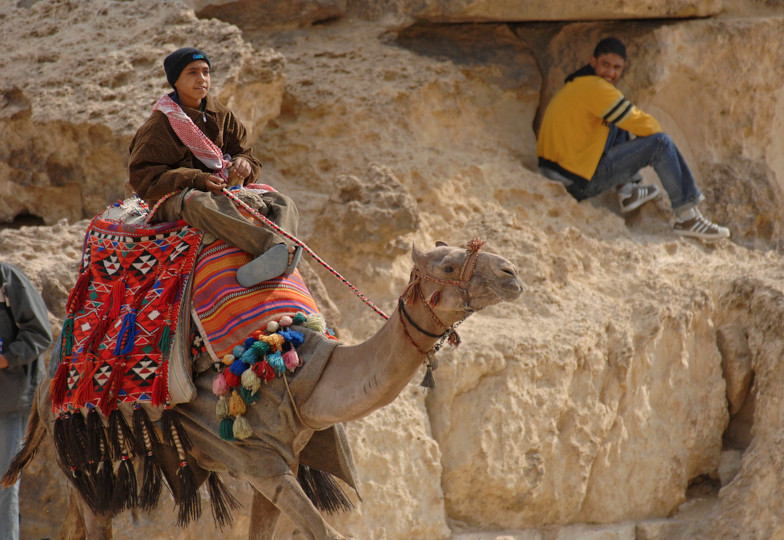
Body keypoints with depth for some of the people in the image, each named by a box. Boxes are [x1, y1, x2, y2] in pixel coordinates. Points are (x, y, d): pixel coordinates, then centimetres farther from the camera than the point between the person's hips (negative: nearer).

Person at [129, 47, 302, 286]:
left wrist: (243, 165, -11)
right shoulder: (159, 124, -2)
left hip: (225, 192, 6)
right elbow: (143, 176, -11)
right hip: (172, 199, -6)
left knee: (283, 204, -14)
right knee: (198, 203, -42)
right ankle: (281, 248, -62)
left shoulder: (221, 115, 16)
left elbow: (246, 155, 17)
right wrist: (197, 179, -23)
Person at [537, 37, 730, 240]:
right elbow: (644, 125, -12)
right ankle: (687, 217, -7)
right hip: (580, 183, -10)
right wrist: (655, 131, 9)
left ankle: (627, 191, 23)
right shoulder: (596, 88, -16)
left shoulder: (574, 86, 14)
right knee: (660, 143, -11)